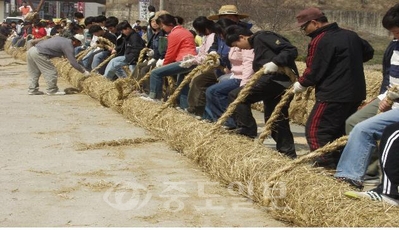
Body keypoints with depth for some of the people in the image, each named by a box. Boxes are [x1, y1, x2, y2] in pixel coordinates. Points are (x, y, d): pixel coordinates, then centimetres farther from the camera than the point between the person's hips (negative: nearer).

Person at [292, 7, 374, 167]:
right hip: (356, 93, 9)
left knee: (315, 130, -6)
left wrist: (301, 84, 3)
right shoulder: (350, 35, 12)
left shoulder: (319, 41, -14)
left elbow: (314, 71, -14)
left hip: (333, 95, -9)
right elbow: (369, 52, 25)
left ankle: (328, 165, -14)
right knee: (339, 131, 19)